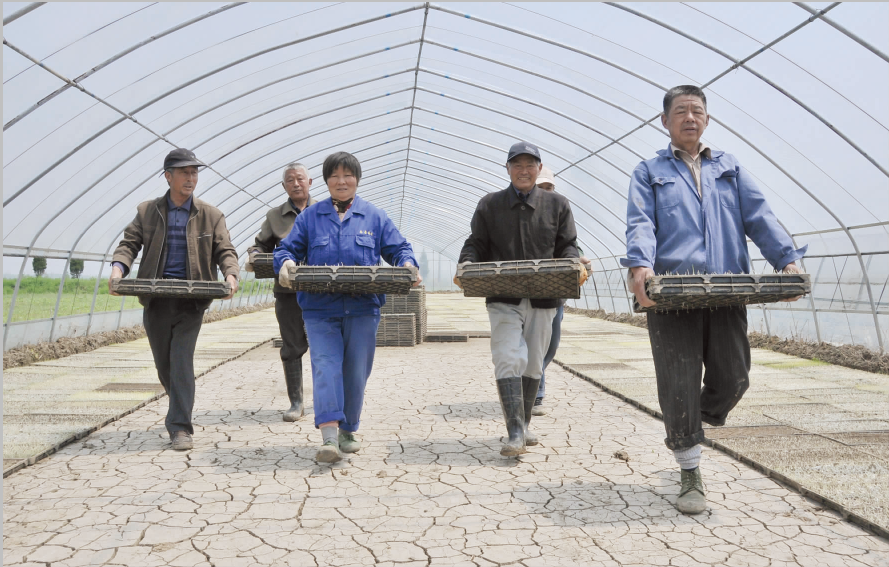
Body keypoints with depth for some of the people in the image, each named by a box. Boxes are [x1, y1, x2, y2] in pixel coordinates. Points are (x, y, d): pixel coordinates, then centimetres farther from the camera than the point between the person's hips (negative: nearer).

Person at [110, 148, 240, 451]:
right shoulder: (147, 211, 8)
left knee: (181, 360, -12)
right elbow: (129, 243, 2)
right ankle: (180, 408, 37)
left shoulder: (211, 215, 6)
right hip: (156, 300, 2)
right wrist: (118, 267, -18)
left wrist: (231, 275, -20)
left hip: (191, 300, -2)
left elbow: (225, 251, 1)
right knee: (164, 364, 11)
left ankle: (180, 427, -8)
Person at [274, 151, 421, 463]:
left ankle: (348, 431, 21)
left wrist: (408, 265, -11)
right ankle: (329, 437, -18)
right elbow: (288, 248, 9)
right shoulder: (309, 217, 13)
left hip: (363, 309, 1)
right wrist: (286, 263, -15)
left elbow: (399, 249, 11)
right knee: (325, 366, -13)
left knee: (356, 371, 5)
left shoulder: (375, 217, 13)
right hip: (320, 309, -1)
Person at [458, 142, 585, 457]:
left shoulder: (557, 205, 10)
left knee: (533, 364, 11)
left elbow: (567, 246, 9)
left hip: (543, 298, 2)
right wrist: (466, 265, -14)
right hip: (503, 298, -2)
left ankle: (523, 425, 26)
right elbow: (476, 244, 7)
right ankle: (515, 434, -14)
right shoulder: (489, 205, 9)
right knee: (508, 360, -14)